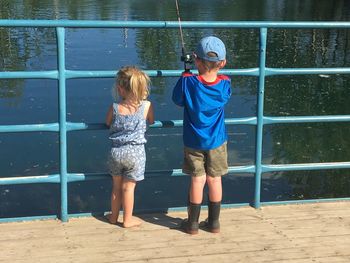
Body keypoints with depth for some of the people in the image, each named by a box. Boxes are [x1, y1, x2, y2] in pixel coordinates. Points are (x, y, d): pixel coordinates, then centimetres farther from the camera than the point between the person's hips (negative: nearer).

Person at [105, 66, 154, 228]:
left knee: (116, 186, 18)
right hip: (135, 153, -1)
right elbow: (151, 122, 7)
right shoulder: (146, 106, -12)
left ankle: (113, 216, 33)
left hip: (116, 152, 1)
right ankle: (127, 219, 22)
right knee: (128, 187, 10)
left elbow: (108, 124, 8)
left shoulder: (114, 108, -11)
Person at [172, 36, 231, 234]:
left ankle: (193, 223, 17)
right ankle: (214, 222, 22)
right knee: (215, 180, 12)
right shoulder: (225, 84, -14)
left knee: (197, 180, 8)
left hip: (194, 142, -1)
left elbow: (177, 100, -3)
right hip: (217, 142, 1)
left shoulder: (188, 82, -20)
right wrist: (217, 69, 10)